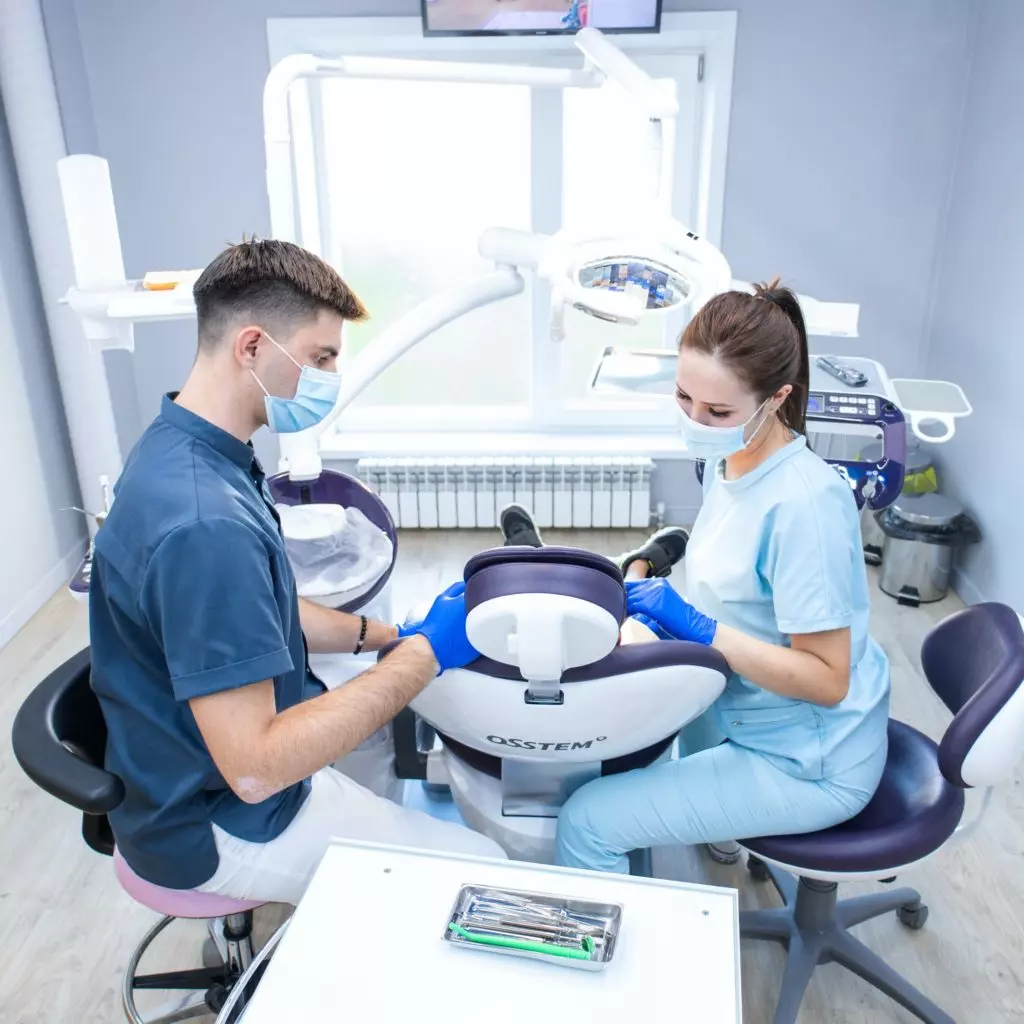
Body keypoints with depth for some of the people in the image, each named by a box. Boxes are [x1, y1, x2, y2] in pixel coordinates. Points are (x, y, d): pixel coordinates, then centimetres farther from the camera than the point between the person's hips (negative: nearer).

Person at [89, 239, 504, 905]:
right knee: (483, 869, -3)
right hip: (220, 825, -9)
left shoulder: (186, 450, -1)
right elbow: (254, 768, -33)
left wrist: (390, 635, 2)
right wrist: (424, 653, -26)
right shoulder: (203, 524, -35)